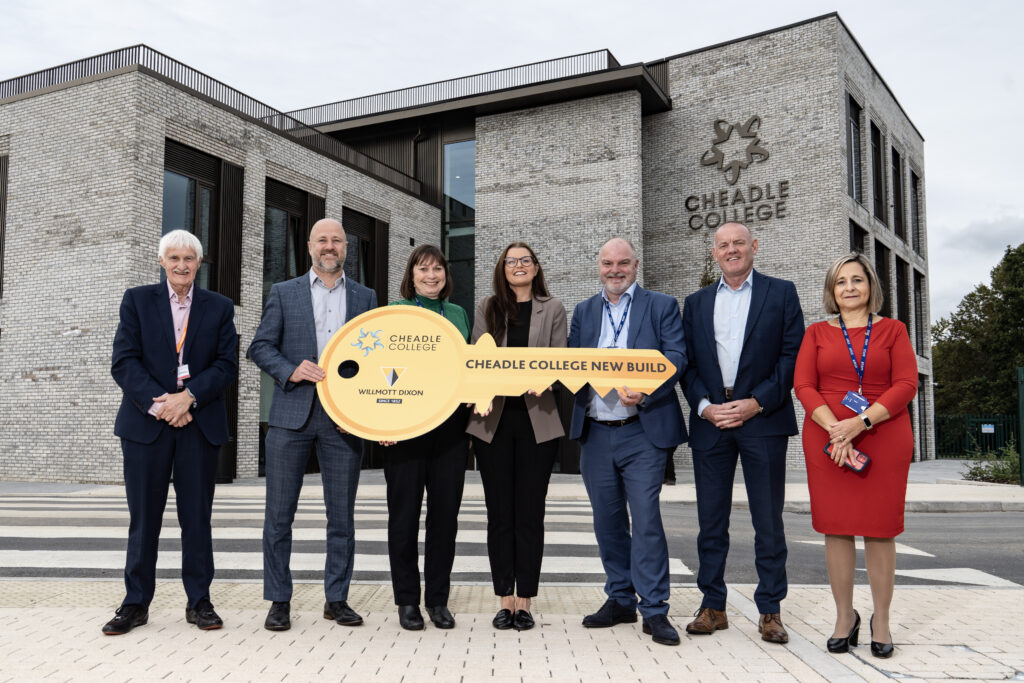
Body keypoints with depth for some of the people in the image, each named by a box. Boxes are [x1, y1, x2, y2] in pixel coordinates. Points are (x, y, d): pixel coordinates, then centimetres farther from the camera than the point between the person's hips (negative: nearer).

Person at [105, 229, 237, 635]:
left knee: (197, 515, 4)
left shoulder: (220, 308, 10)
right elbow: (123, 362, -2)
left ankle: (199, 601, 14)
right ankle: (136, 603, 15)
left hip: (200, 424, 1)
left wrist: (188, 396, -13)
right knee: (143, 515, 4)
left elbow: (227, 365, 2)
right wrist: (158, 404, -14)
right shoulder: (137, 300, 8)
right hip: (146, 422, 0)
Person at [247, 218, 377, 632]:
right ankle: (279, 601, 14)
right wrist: (291, 371, -13)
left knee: (342, 515, 6)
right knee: (279, 514, 2)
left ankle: (337, 599, 19)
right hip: (292, 415, -1)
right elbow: (260, 346, 5)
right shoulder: (283, 293, 9)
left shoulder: (365, 298, 12)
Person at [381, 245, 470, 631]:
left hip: (450, 425, 3)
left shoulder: (458, 314, 13)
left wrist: (471, 424, 10)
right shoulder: (394, 312, 3)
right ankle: (407, 600, 15)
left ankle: (438, 599, 17)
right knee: (404, 512, 3)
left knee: (446, 512, 5)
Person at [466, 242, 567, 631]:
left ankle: (524, 602, 11)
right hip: (494, 420, 1)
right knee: (499, 514, 5)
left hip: (536, 420, -1)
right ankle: (505, 600, 14)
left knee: (530, 513, 2)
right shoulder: (487, 308, 12)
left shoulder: (552, 309, 9)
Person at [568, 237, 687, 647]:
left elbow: (676, 357, -7)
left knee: (646, 518, -7)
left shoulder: (661, 306, 4)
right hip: (595, 433, 4)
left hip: (642, 432, -4)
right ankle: (620, 600, 24)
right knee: (607, 521, 11)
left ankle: (654, 610, 2)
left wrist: (644, 391, -24)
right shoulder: (583, 312, 16)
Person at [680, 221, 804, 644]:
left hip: (763, 420, -2)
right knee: (711, 521, 6)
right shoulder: (696, 303, 15)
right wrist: (703, 405, -6)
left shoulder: (781, 293, 6)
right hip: (710, 421, 3)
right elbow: (687, 363, 10)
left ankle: (770, 611, 14)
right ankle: (713, 606, 17)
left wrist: (757, 403, -11)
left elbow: (793, 354, -2)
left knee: (768, 521, 3)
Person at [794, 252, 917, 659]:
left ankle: (881, 621, 13)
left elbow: (906, 384, -2)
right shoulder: (817, 333, 10)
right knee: (836, 526, 3)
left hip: (883, 438, -1)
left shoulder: (892, 330, 8)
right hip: (827, 437, 1)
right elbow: (803, 385, 1)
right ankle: (845, 617, 15)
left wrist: (861, 422, -14)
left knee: (880, 528, 2)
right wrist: (835, 430, -14)